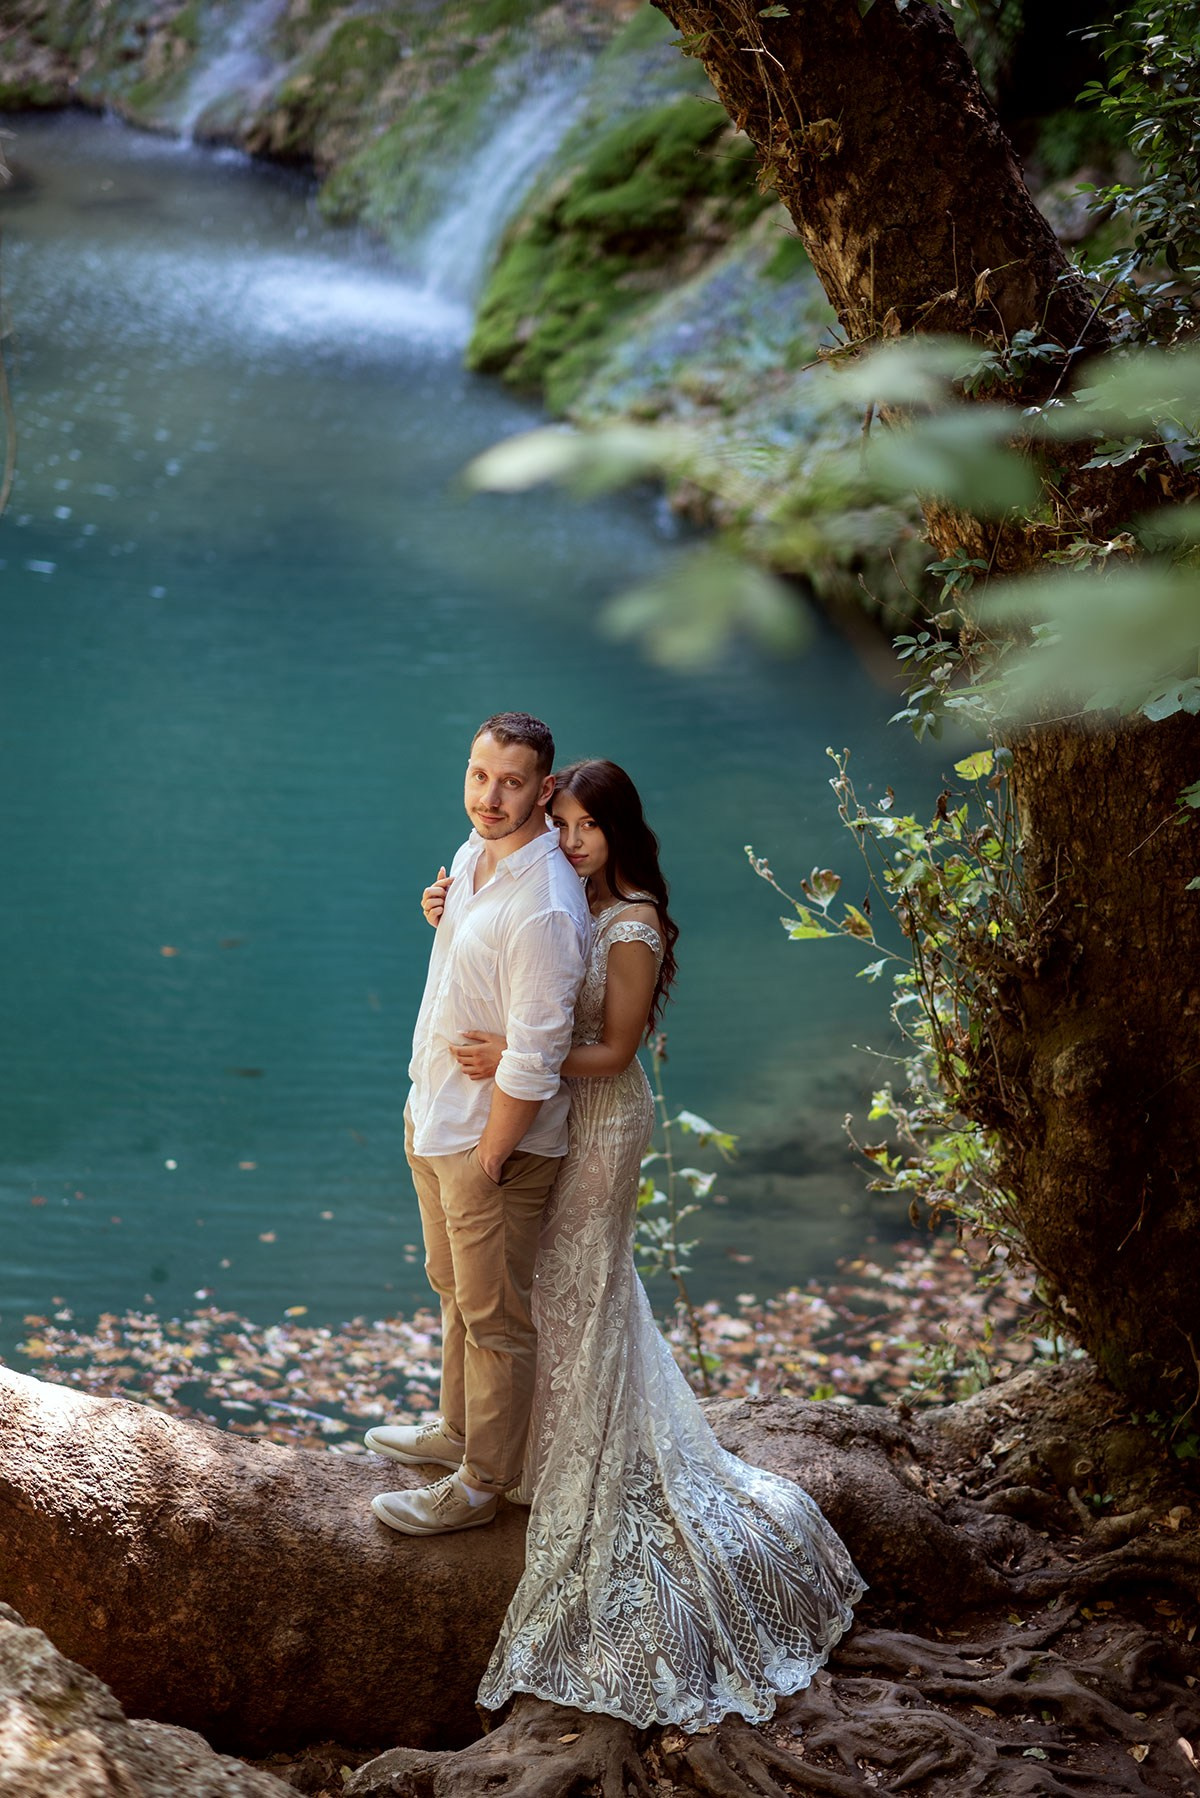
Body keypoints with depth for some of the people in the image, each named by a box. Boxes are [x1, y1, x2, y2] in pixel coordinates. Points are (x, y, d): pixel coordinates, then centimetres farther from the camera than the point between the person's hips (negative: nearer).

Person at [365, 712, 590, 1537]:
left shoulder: (543, 911, -30)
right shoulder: (474, 853, -1)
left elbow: (533, 1062, -26)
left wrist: (488, 1162, -19)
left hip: (496, 1140, -9)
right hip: (434, 1118, 9)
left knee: (495, 1316, 9)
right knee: (456, 1290, 27)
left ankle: (480, 1485, 25)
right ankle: (459, 1430, 47)